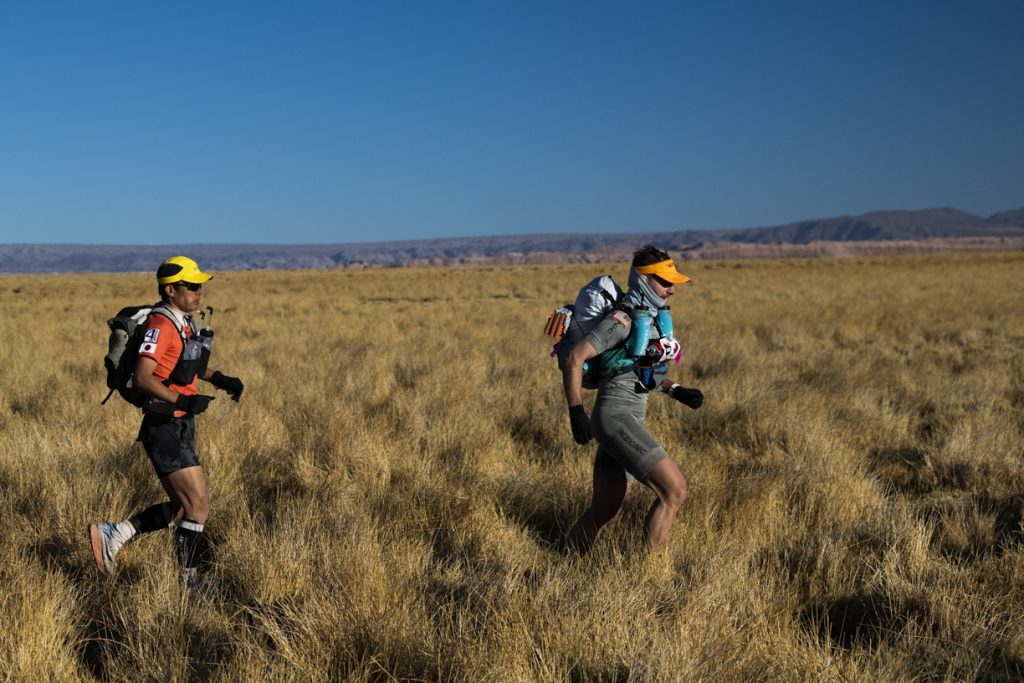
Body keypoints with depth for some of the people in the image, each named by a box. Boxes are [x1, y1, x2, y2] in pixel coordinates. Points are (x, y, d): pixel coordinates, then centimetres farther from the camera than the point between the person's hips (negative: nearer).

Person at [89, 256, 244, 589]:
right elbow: (142, 378, -25)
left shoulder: (185, 322, 12)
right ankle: (189, 583, 6)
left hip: (181, 427, 10)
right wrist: (184, 402, -32)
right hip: (165, 428, -10)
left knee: (182, 509, 15)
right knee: (199, 505, -5)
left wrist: (221, 379, 15)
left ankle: (112, 535, 21)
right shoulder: (161, 325, -17)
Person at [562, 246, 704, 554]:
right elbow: (574, 357, -16)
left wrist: (676, 391, 14)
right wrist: (576, 411, -19)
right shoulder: (623, 319, -13)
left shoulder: (651, 317, 15)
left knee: (604, 510, 14)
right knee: (674, 490, -15)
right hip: (616, 416, -9)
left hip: (629, 419, 9)